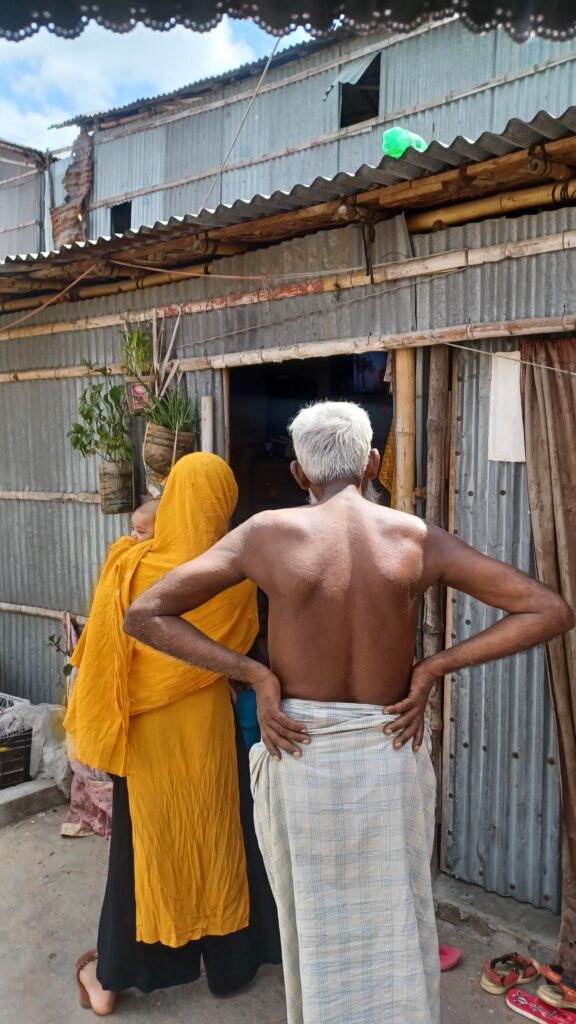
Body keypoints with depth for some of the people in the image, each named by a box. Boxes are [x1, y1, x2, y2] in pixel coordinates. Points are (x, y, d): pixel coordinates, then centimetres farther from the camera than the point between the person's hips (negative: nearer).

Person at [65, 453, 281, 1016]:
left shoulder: (129, 566, -16)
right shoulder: (236, 574, -14)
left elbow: (103, 655, -9)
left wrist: (96, 725, 4)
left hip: (144, 730, 0)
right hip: (207, 723, 0)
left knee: (144, 841, 16)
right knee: (214, 834, 17)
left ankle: (113, 976, 32)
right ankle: (227, 962, 34)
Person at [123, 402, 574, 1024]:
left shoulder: (265, 534, -11)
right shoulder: (418, 538, -9)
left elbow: (142, 616, -11)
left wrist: (256, 675, -12)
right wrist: (430, 669, -9)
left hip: (299, 754, 0)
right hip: (392, 756, 1)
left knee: (313, 919, 21)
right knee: (394, 922, 21)